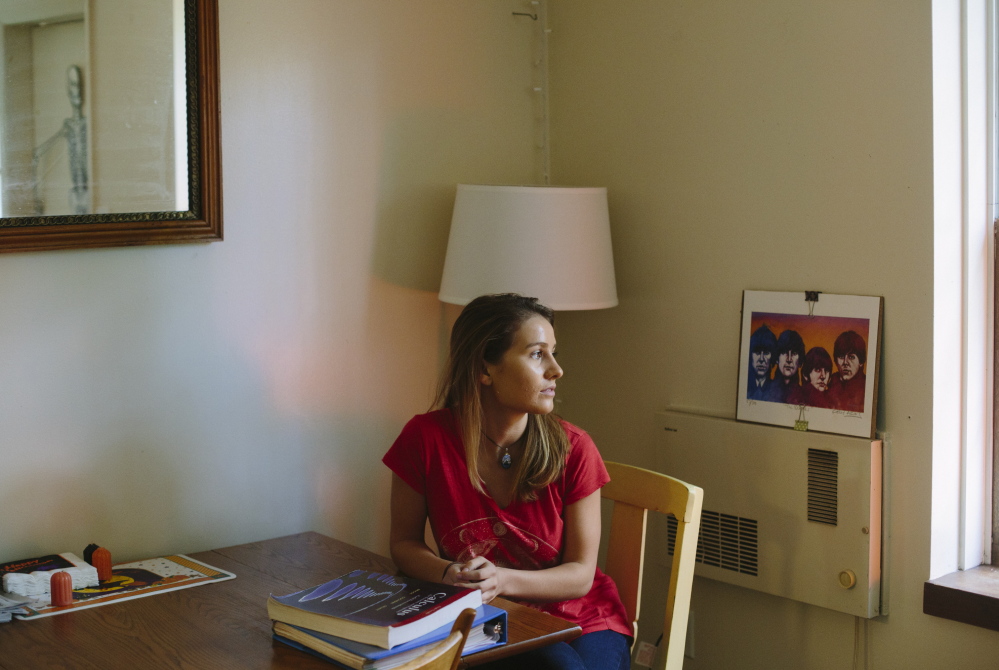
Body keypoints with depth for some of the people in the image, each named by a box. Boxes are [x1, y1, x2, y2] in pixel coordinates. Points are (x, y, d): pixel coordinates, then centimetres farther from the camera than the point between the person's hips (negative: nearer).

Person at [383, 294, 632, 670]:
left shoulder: (573, 449, -11)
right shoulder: (426, 438, -12)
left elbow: (580, 575, -6)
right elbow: (404, 541, 0)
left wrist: (502, 580, -24)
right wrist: (449, 574, -22)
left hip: (580, 621, 2)